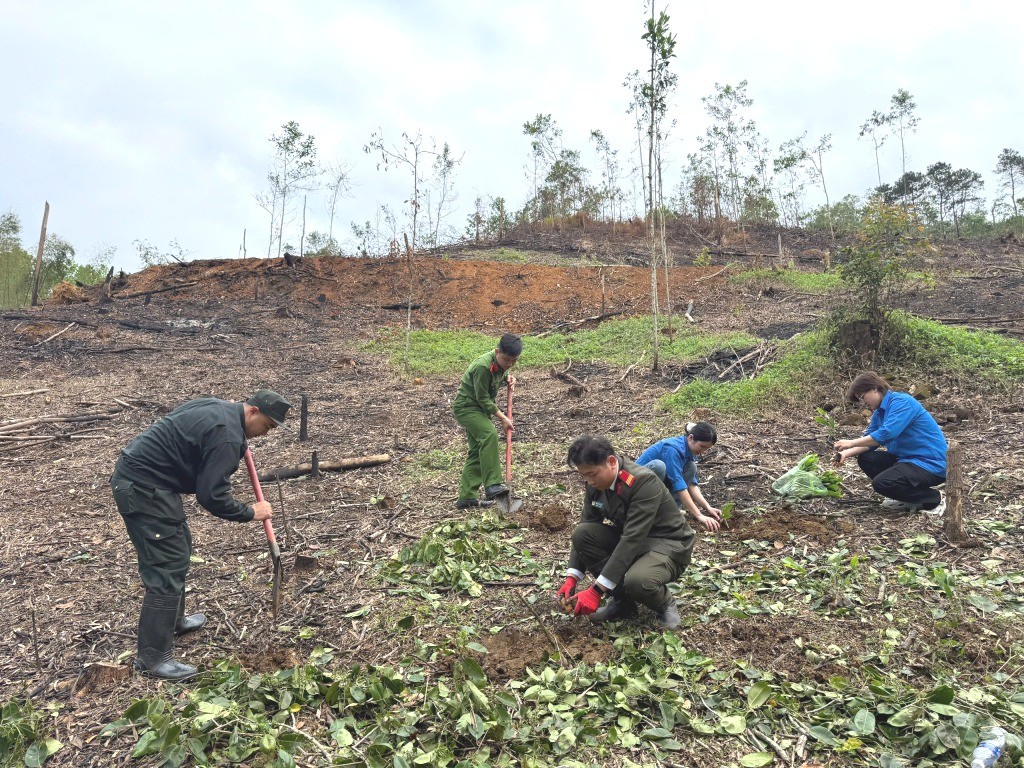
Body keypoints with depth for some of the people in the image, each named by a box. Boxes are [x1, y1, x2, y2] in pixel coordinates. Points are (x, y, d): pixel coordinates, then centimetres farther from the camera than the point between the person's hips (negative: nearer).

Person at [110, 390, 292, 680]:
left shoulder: (217, 407, 8)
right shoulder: (227, 436, -21)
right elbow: (212, 496, -22)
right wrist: (250, 512, -7)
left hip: (133, 474, 11)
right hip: (143, 489, -11)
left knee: (180, 547, 22)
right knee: (168, 567, -7)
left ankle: (173, 620, 37)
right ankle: (152, 658, -1)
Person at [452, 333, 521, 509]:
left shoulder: (502, 363, -3)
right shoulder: (483, 366, -28)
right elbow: (483, 399, -23)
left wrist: (507, 378, -2)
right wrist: (503, 418, -18)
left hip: (480, 408, 9)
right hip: (466, 406, -9)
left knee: (477, 452, 5)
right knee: (489, 434, -31)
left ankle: (466, 497, 9)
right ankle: (492, 485, -33)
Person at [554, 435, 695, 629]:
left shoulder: (643, 481, -30)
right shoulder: (596, 484, -7)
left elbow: (632, 540, -35)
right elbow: (584, 528, -1)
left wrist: (596, 591, -36)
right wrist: (571, 579, -14)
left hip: (668, 544, -7)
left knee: (637, 580, -38)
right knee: (582, 534, -17)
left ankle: (666, 604, -1)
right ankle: (621, 600, -1)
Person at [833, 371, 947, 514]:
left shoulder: (901, 402, -17)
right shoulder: (879, 412, 11)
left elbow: (886, 434, -29)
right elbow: (869, 440, 5)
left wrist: (851, 443, -23)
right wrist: (846, 453, -11)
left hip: (931, 464, -9)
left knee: (881, 483, -25)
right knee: (865, 459, 3)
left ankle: (934, 499, -3)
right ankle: (907, 497, 7)